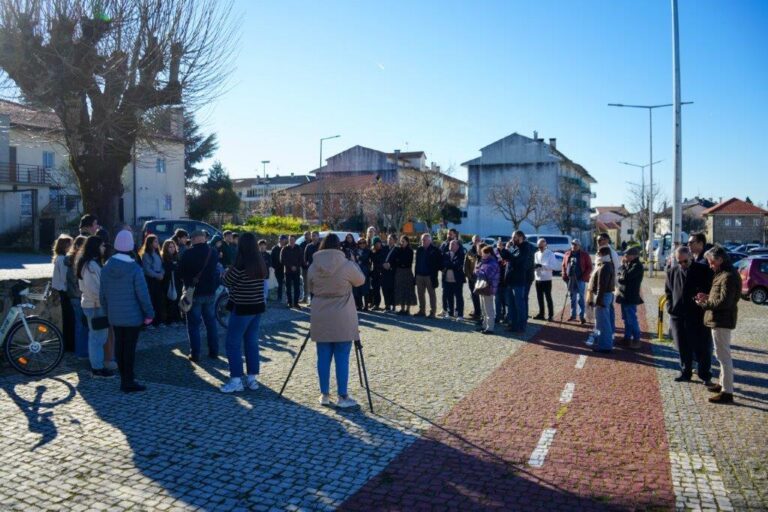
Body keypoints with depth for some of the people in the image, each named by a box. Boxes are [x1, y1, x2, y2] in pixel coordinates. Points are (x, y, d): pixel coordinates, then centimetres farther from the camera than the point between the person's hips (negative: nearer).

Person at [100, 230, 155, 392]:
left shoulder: (106, 268, 0)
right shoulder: (134, 268, -15)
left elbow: (102, 294, 5)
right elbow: (143, 294, -15)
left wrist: (107, 311, 17)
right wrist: (149, 313, -6)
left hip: (114, 316, 5)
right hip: (132, 316, -5)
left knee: (119, 346, 14)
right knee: (130, 348, 0)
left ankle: (124, 377, 24)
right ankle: (128, 382, 5)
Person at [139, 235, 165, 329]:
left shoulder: (157, 254, 16)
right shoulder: (146, 255, -7)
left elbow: (161, 265, 13)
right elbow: (147, 269, -14)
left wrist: (162, 274, -6)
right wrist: (157, 275, -15)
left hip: (159, 280, 7)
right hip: (150, 280, -7)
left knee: (160, 300, 7)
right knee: (151, 301, -4)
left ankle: (158, 320, 16)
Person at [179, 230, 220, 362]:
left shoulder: (189, 253, -13)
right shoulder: (213, 252, 1)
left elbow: (181, 271, -5)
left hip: (194, 292, -4)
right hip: (210, 292, 4)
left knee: (194, 324, 2)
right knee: (211, 322, 13)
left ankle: (195, 354, 2)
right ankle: (214, 351, 17)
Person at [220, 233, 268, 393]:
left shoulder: (241, 265, -18)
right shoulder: (260, 264, 4)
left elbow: (227, 282, -9)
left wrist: (228, 271, 12)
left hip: (242, 309, -7)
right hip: (257, 307, 7)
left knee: (233, 344, 1)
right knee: (252, 342, 13)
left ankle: (236, 380, 2)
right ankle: (252, 378, 17)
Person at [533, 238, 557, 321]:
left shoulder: (550, 254, -6)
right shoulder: (536, 254, 10)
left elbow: (554, 266, -15)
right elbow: (534, 264, 13)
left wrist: (542, 266, -24)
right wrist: (533, 266, -11)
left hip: (547, 279, -5)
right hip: (538, 279, 5)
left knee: (548, 297, -1)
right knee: (539, 298, 11)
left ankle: (551, 315, 6)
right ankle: (541, 314, 20)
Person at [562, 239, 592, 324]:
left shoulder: (584, 255, -3)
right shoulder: (567, 254, 9)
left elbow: (589, 267, -3)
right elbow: (564, 265, 14)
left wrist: (584, 276, -13)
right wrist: (565, 276, 1)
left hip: (580, 279, -4)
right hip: (570, 279, 4)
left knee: (580, 298, -4)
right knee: (572, 298, 12)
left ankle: (582, 316, 1)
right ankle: (573, 315, 21)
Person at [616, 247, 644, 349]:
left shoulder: (637, 266, -14)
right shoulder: (629, 264, 14)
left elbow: (626, 276, -23)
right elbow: (618, 275, 15)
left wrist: (623, 265, -10)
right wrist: (620, 278, -6)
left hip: (630, 297, -9)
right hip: (624, 295, 9)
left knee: (631, 319, -7)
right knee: (626, 318, 15)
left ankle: (636, 340, -2)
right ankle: (627, 337, 23)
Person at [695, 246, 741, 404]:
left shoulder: (728, 276, -20)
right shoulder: (723, 273, 12)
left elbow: (724, 302, -25)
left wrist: (704, 304, -14)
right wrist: (708, 297, 7)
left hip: (722, 321, -11)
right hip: (720, 319, 11)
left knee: (723, 355, -6)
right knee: (722, 354, 20)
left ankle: (727, 392, -1)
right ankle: (723, 383, 33)